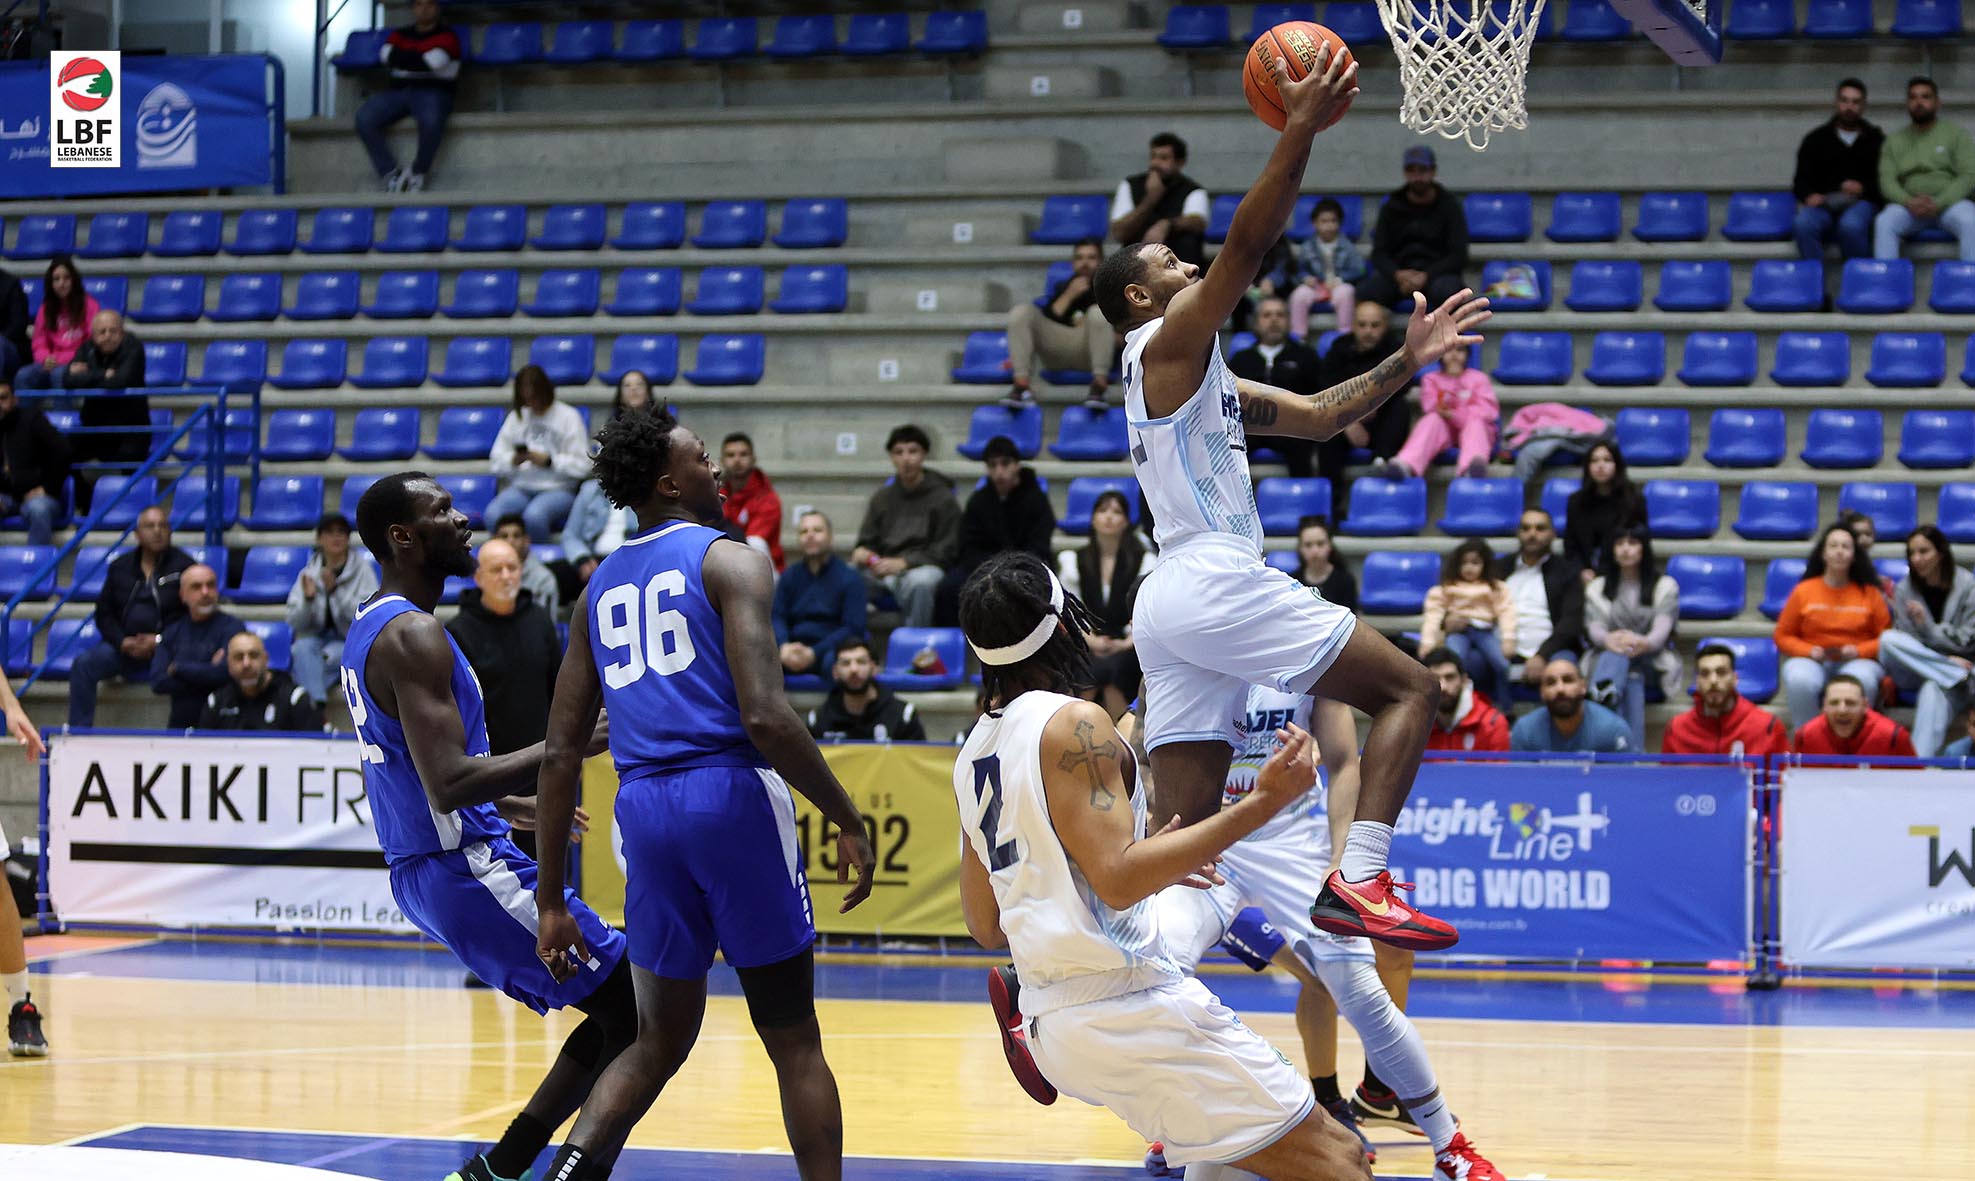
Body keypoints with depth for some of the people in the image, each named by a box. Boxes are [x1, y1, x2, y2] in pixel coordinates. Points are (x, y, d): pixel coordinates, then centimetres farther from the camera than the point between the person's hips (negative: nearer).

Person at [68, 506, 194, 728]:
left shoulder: (182, 565, 3)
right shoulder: (120, 567, 14)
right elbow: (104, 612, 13)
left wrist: (159, 641, -12)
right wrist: (122, 641, -7)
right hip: (125, 646, 3)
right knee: (83, 665, -21)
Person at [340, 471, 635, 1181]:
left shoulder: (367, 629, 14)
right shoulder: (415, 635, -18)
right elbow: (448, 783, -26)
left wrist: (510, 805, 29)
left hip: (422, 874, 10)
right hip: (470, 872, -10)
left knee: (616, 1018, 16)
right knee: (639, 1017, -7)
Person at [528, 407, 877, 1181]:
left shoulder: (599, 588, 16)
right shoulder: (732, 562, -2)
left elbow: (561, 754, 13)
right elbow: (765, 717, -15)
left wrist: (551, 901, 16)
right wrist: (847, 820, -7)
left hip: (644, 807, 5)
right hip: (734, 796, -5)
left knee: (660, 1041, 15)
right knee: (793, 1042, 6)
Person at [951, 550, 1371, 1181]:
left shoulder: (972, 758, 15)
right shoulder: (1074, 725, -10)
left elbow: (986, 925, 20)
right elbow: (1117, 881, -20)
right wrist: (1264, 803, -21)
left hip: (1052, 1022, 9)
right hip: (1130, 1005, -9)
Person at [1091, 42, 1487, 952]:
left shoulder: (1206, 381, 28)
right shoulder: (1170, 341, 1)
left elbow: (1320, 415, 29)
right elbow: (1247, 245, -14)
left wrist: (1406, 363, 19)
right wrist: (1299, 132, -18)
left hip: (1169, 603, 10)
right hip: (1216, 581, -9)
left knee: (1182, 833, 5)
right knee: (1408, 688, -6)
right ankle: (1357, 880, -22)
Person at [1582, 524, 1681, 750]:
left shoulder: (1665, 586, 14)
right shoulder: (1597, 588, 19)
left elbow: (1662, 628, -5)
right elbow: (1593, 628, 1)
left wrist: (1644, 643, -33)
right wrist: (1609, 639, -29)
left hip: (1651, 658, -1)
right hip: (1607, 656, 1)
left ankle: (1605, 694, -70)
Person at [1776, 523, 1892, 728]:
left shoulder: (1870, 593, 8)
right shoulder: (1803, 591, 9)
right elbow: (1783, 636, 12)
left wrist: (1858, 650, -9)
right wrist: (1809, 651, -7)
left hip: (1858, 662, 0)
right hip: (1812, 662, 0)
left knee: (1862, 680, -38)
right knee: (1800, 680, -37)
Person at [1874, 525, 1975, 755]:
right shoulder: (1905, 589, 6)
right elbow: (1908, 641, 0)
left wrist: (1928, 628, -16)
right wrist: (1947, 661, -15)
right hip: (1915, 674, 3)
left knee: (1934, 690, -39)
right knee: (1888, 639, -27)